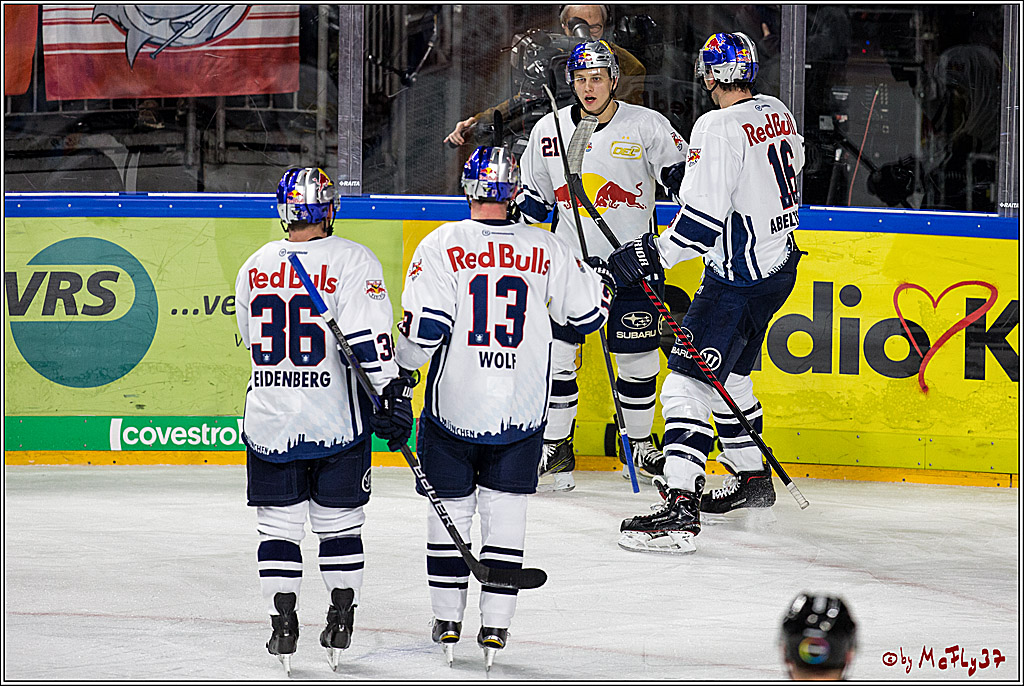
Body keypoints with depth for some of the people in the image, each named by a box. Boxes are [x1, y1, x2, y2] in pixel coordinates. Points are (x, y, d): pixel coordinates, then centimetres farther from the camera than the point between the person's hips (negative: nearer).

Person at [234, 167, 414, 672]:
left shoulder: (255, 267, 5)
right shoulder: (352, 261, -9)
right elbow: (370, 337, -18)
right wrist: (394, 394, -18)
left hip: (269, 420, 2)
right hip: (337, 417, -2)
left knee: (278, 524, 9)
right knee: (339, 521, 11)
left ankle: (283, 625, 4)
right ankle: (340, 622, 13)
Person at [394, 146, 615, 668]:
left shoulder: (441, 246, -9)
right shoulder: (546, 250, -3)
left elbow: (424, 329, -13)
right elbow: (586, 313, 8)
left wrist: (401, 365, 6)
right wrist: (599, 275, 29)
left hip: (453, 405, -1)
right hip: (521, 412, 1)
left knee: (450, 509, 13)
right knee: (504, 510, 11)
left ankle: (448, 623, 18)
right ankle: (495, 626, 8)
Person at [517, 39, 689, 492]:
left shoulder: (647, 126, -8)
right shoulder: (549, 130, 2)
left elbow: (683, 174, -3)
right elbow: (532, 196, 13)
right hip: (570, 257, 2)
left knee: (638, 360, 3)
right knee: (555, 354, -4)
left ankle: (639, 446, 22)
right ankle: (554, 446, 9)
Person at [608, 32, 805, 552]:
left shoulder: (719, 128, -19)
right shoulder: (778, 114, 7)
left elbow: (705, 216, -25)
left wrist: (653, 254, -21)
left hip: (738, 278, -9)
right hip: (779, 263, 9)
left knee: (689, 381, -13)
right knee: (730, 375, 25)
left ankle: (679, 508, -24)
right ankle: (751, 478, 36)